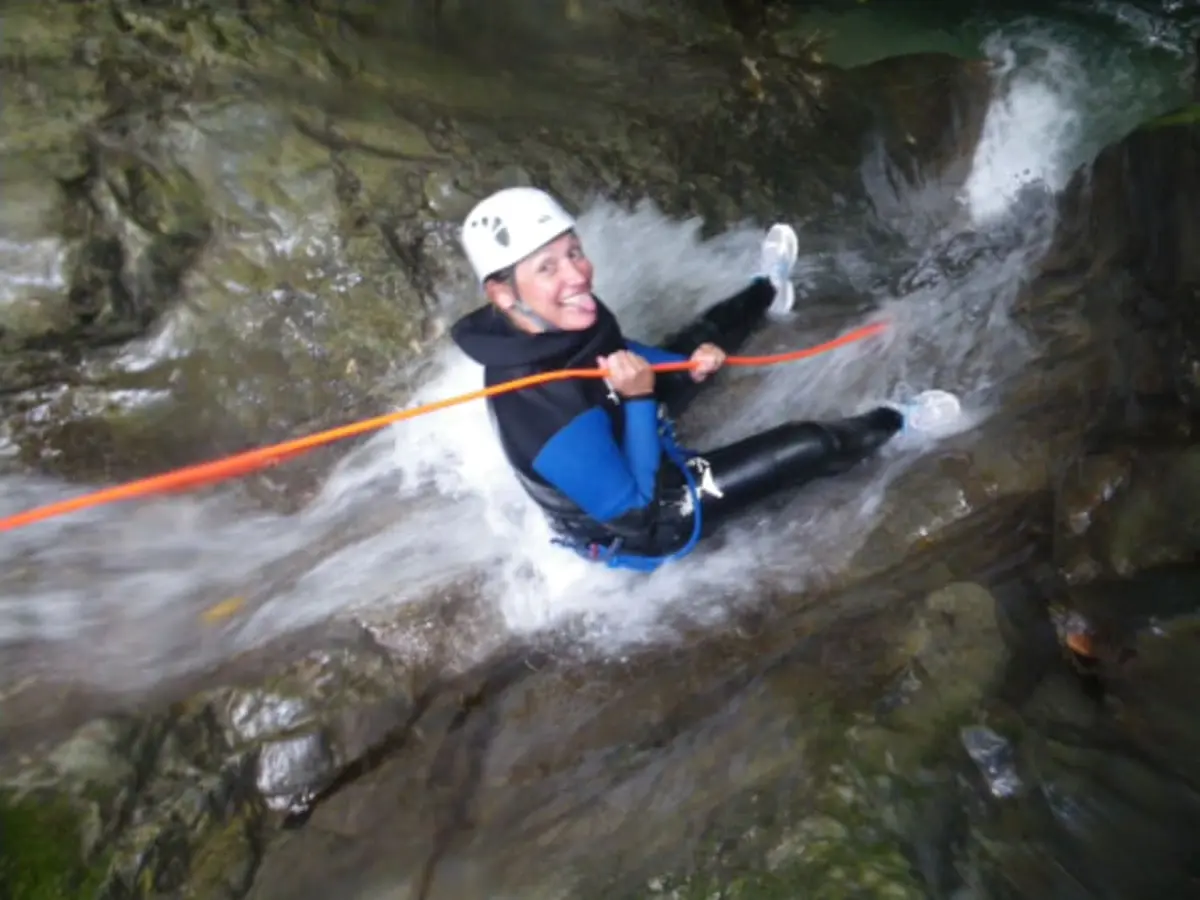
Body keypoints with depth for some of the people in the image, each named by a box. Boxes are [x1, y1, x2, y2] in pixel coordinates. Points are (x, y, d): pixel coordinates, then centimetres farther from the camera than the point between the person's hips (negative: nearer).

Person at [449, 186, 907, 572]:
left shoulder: (564, 325, -18)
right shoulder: (544, 408, -42)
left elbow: (640, 365, 1)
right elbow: (635, 512, -33)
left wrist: (692, 370, -16)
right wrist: (639, 398, -39)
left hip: (620, 464, 7)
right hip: (645, 530, -7)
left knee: (688, 345, 20)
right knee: (806, 446, -2)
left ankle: (766, 293, 51)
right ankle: (894, 425, 29)